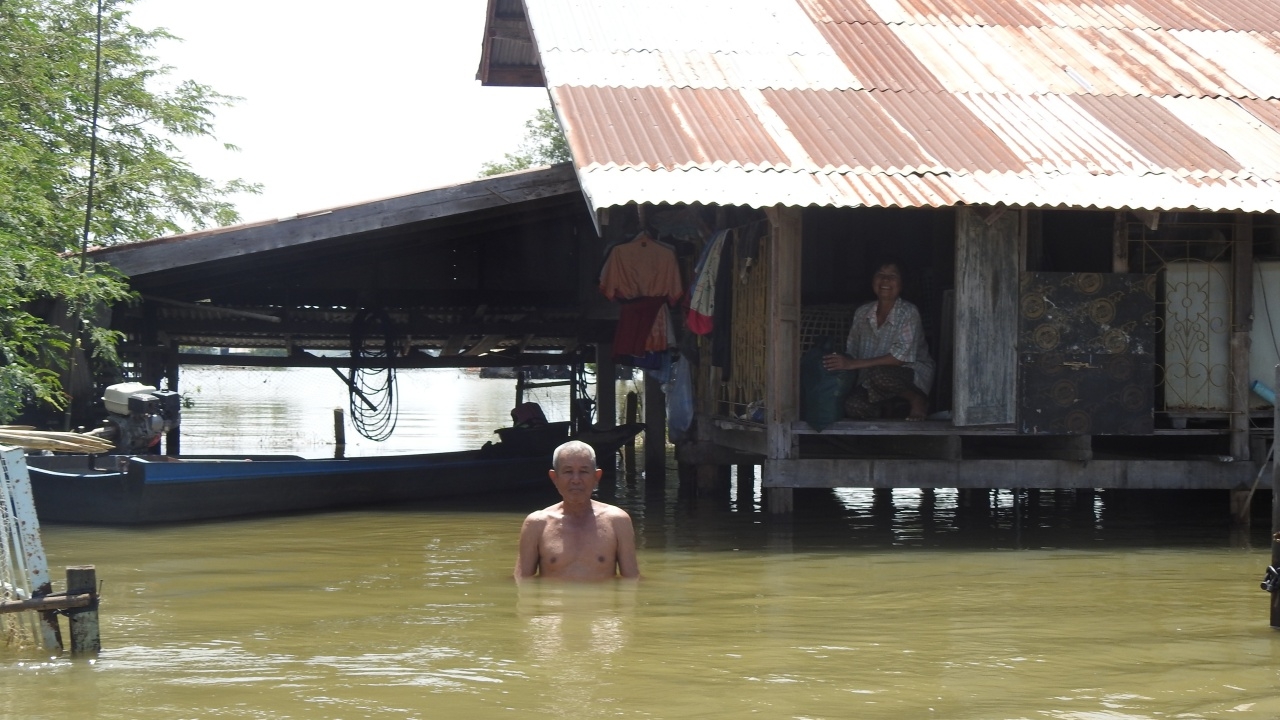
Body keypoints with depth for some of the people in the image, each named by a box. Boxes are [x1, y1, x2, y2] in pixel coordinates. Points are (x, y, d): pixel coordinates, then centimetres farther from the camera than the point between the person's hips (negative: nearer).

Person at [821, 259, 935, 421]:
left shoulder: (908, 312, -13)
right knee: (853, 407, -29)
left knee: (878, 374, -38)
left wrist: (854, 364, -26)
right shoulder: (862, 313, 3)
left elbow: (902, 356, -23)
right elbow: (851, 351, 9)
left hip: (912, 372, -4)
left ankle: (918, 399, -9)